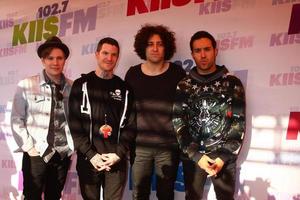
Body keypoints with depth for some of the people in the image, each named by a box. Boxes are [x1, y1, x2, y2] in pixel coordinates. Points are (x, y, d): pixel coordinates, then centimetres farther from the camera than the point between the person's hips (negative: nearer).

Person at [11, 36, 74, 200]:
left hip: (63, 154, 3)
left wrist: (73, 145, 3)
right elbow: (16, 120, -3)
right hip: (36, 154, -3)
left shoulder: (72, 87, 5)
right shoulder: (26, 85, -2)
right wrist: (28, 147, -8)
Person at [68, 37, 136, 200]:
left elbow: (130, 125, 5)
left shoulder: (124, 89, 9)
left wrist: (118, 154, -8)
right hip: (88, 159, -1)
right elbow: (74, 124, -3)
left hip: (117, 160, 1)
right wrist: (91, 154, -11)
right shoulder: (81, 85, 4)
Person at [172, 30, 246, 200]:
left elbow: (239, 123, -4)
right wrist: (196, 155, -12)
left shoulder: (232, 83, -1)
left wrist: (224, 157, -12)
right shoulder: (184, 86, 2)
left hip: (225, 157, -1)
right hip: (192, 157, 1)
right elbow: (179, 123, -2)